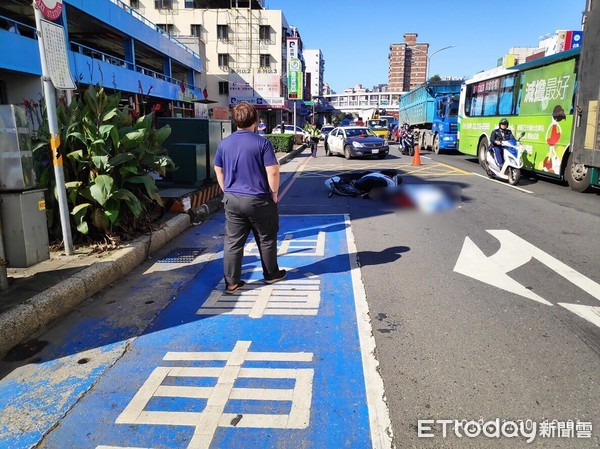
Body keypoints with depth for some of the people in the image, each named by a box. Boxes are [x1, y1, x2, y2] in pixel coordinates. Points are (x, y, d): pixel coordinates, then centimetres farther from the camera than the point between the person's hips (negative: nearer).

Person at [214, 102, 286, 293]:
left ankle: (231, 282, 12)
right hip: (258, 200, -3)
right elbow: (273, 172, -16)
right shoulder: (262, 143, -12)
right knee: (266, 239, 15)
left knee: (233, 241, 9)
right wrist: (274, 192, -3)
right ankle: (271, 274, 30)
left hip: (232, 200, 4)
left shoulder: (224, 143, 3)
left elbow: (218, 170, 12)